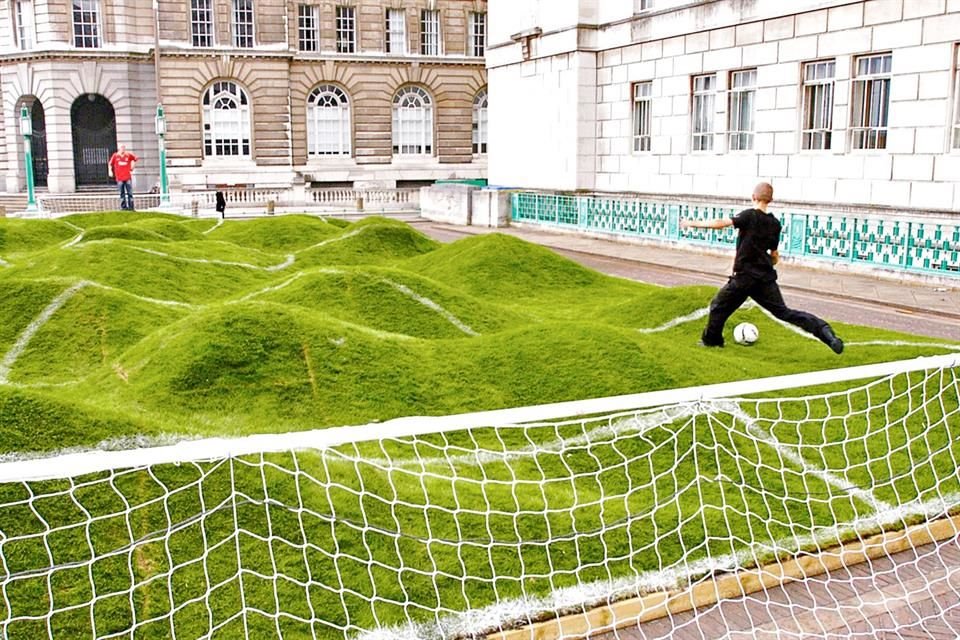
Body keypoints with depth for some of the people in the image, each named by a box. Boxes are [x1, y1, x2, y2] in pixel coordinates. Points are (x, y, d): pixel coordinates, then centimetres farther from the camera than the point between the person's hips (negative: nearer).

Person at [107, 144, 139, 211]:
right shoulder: (115, 156, 4)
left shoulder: (128, 155, 4)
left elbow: (135, 159, 18)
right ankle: (123, 207, 7)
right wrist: (110, 171, 3)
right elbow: (110, 164, 12)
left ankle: (131, 206, 0)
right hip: (119, 178, 0)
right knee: (122, 193, 3)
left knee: (129, 192, -2)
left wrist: (132, 167, 14)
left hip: (128, 177, 0)